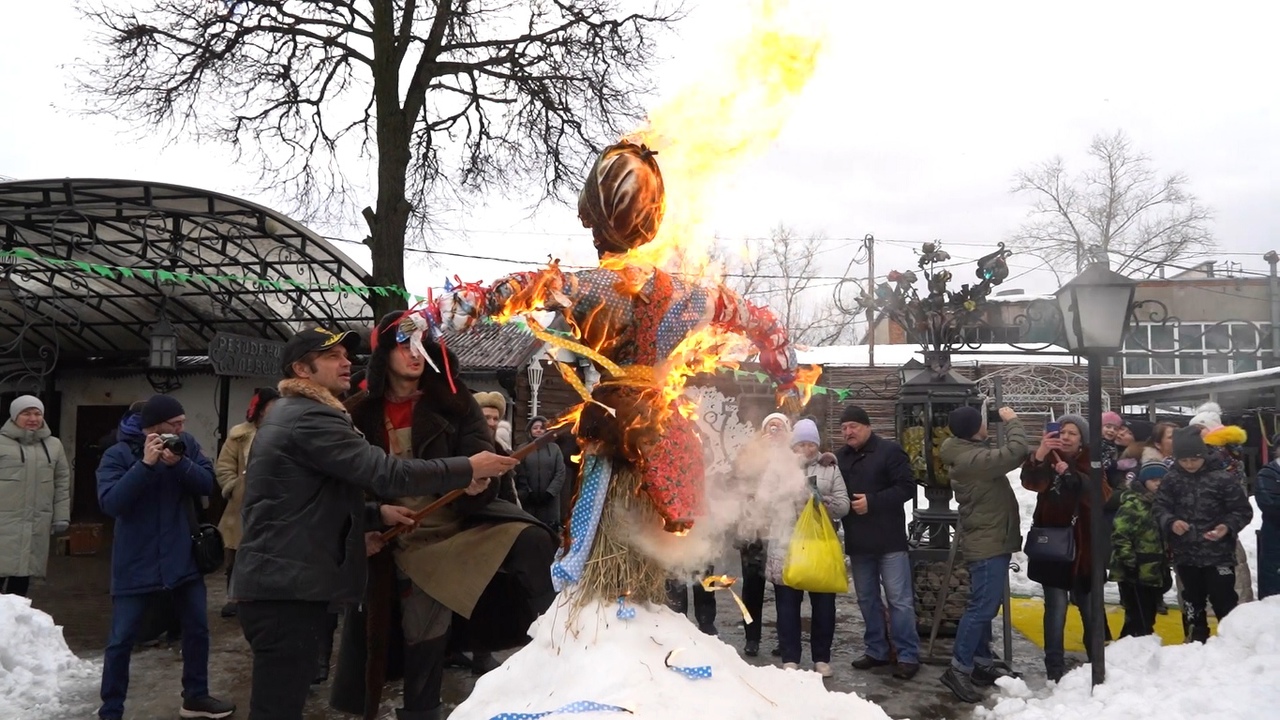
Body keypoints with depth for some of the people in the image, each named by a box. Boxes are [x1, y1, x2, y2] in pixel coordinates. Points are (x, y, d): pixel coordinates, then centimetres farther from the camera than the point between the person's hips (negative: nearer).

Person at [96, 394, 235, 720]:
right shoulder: (118, 454, -11)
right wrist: (145, 464, -30)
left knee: (198, 629, 13)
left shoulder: (185, 444, -1)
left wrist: (179, 463, -24)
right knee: (121, 640, 1)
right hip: (136, 563, -4)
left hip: (183, 557, 4)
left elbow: (208, 484, -7)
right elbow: (110, 503, -22)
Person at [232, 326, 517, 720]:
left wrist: (375, 515, 12)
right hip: (287, 586, -11)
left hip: (280, 581, 11)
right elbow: (387, 473, -24)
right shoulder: (310, 417, -16)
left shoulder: (291, 413, 19)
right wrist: (467, 469, -15)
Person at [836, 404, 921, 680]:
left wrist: (872, 502, -19)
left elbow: (907, 487, -13)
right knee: (867, 599, 13)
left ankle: (908, 655, 4)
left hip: (889, 540, -6)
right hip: (857, 542, 6)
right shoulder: (840, 457, 10)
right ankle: (876, 650, 23)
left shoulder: (889, 451, -7)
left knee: (899, 599, -3)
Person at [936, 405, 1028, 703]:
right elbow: (1015, 453, -27)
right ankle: (959, 669, -5)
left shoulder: (971, 453, 11)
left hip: (989, 540, 11)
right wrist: (1012, 421, -13)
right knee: (982, 606, -9)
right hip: (987, 543, -11)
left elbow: (1005, 457, 14)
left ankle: (981, 663, 24)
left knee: (985, 605, 16)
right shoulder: (972, 459, -24)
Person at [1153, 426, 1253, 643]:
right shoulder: (1171, 478, -3)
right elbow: (1159, 507, 0)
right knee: (1192, 598, 19)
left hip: (1218, 553, -3)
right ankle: (1196, 637, 34)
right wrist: (1170, 522, -20)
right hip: (1185, 554, 4)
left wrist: (1228, 527, -24)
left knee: (1223, 599, 4)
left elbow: (1243, 510, -6)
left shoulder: (1223, 477, -12)